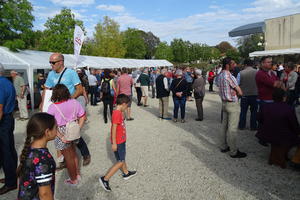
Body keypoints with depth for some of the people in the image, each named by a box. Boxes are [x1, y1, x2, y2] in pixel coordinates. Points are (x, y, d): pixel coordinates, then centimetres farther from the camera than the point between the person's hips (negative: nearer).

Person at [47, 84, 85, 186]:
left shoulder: (53, 107, -17)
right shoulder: (75, 102, -7)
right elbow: (82, 116, -3)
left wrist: (61, 137, -16)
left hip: (62, 133, -4)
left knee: (68, 157, 13)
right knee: (73, 153, 26)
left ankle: (73, 180, 30)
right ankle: (77, 173, 41)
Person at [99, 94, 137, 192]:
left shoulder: (119, 112, 5)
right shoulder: (117, 113, -24)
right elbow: (113, 129, -25)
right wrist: (114, 143, -22)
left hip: (121, 140, 9)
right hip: (118, 142, -9)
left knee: (122, 158, 24)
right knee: (120, 162, -2)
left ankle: (126, 173, 44)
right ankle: (105, 179, 3)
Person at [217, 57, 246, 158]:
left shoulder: (220, 75, 7)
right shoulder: (229, 76, -20)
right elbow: (240, 92, -16)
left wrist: (233, 92, 1)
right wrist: (236, 93, 4)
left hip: (224, 102, 9)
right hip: (232, 104, -9)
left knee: (224, 125, 15)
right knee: (232, 128, -2)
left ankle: (223, 146, 26)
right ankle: (234, 152, 6)